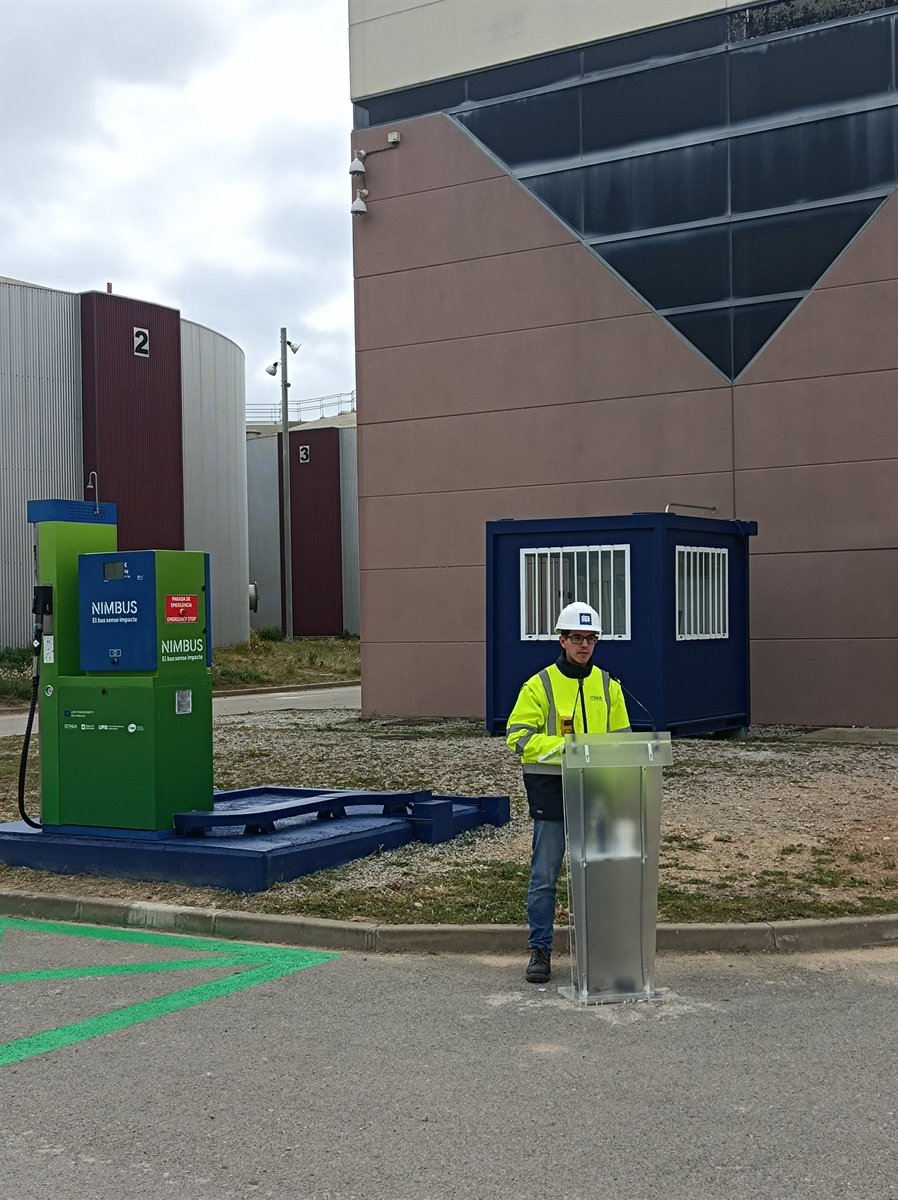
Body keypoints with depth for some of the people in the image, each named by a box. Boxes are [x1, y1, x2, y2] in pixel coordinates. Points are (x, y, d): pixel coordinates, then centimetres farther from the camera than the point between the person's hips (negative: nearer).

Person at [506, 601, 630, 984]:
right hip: (551, 789, -3)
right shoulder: (540, 686, -3)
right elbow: (518, 736, -8)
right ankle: (540, 950, 9)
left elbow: (621, 737, 14)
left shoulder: (608, 686, 9)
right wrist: (564, 747, -19)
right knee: (544, 875, 0)